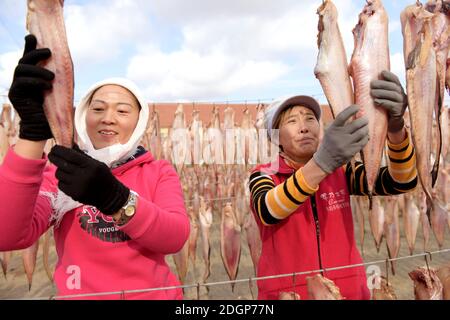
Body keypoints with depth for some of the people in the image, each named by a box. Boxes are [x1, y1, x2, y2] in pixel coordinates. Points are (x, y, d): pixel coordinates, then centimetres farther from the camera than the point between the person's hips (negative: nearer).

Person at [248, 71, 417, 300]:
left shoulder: (341, 170, 0)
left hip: (350, 290, 3)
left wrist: (394, 126, -29)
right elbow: (268, 212, -29)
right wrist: (322, 162, -41)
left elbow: (401, 181, -12)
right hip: (288, 293, -2)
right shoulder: (263, 176, -9)